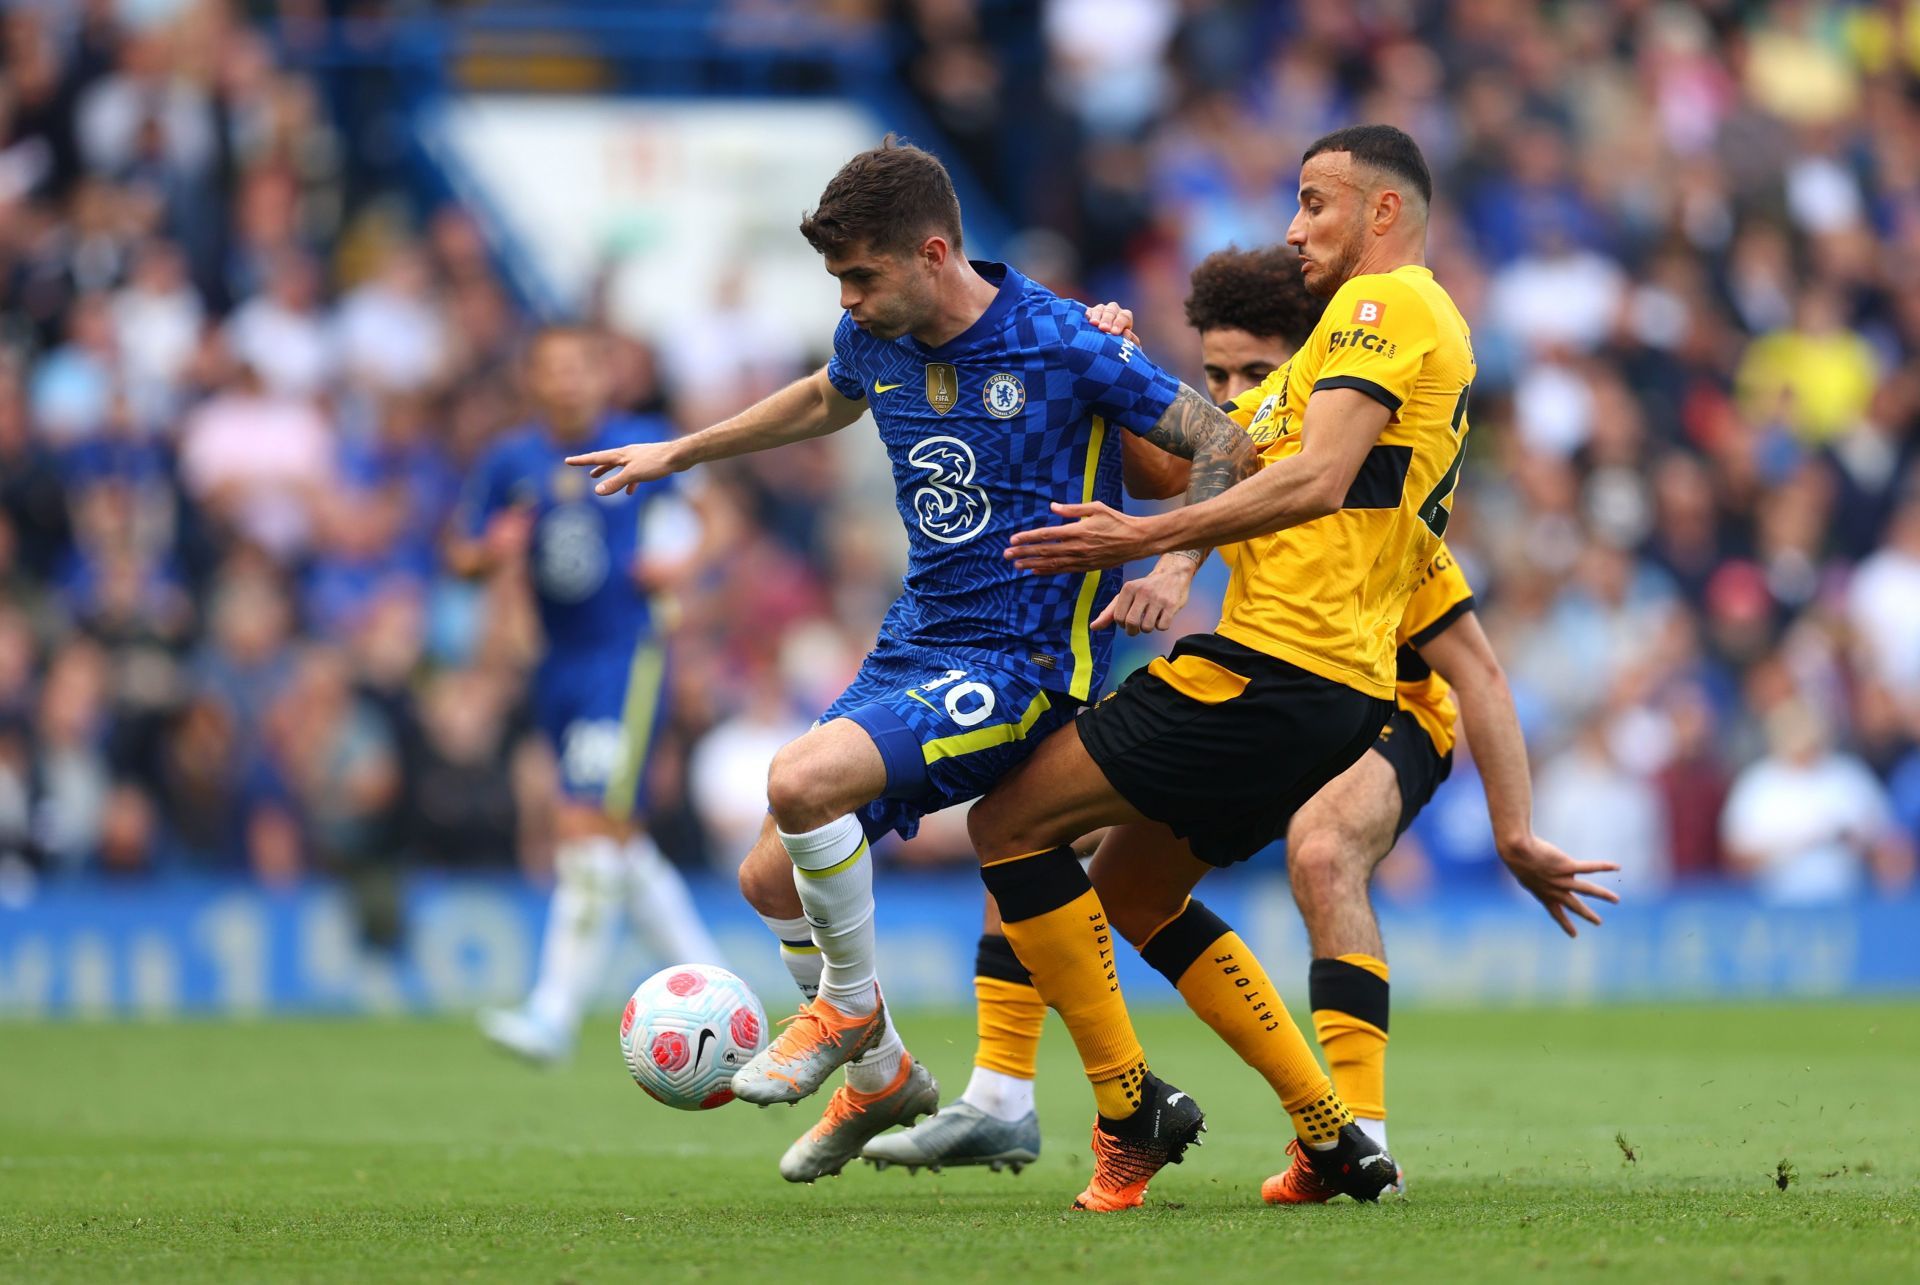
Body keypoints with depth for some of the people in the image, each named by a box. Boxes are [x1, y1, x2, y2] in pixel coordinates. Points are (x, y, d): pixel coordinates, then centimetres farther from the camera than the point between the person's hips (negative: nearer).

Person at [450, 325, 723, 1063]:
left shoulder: (645, 446, 2)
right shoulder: (510, 462, 7)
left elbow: (686, 518, 17)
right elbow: (462, 557, 7)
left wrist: (679, 561, -4)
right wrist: (492, 553, -15)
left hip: (628, 656, -4)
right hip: (560, 666, 4)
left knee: (588, 826, -15)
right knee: (622, 846, 8)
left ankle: (555, 1015, -17)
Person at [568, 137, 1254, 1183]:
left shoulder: (1062, 345, -16)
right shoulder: (875, 341, 3)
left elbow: (1226, 448, -10)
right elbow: (826, 400, 30)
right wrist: (680, 453, 34)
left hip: (1023, 662, -8)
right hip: (914, 647, 8)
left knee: (799, 783, -27)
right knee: (770, 877, 7)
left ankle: (850, 1009, -2)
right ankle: (879, 1079, 29)